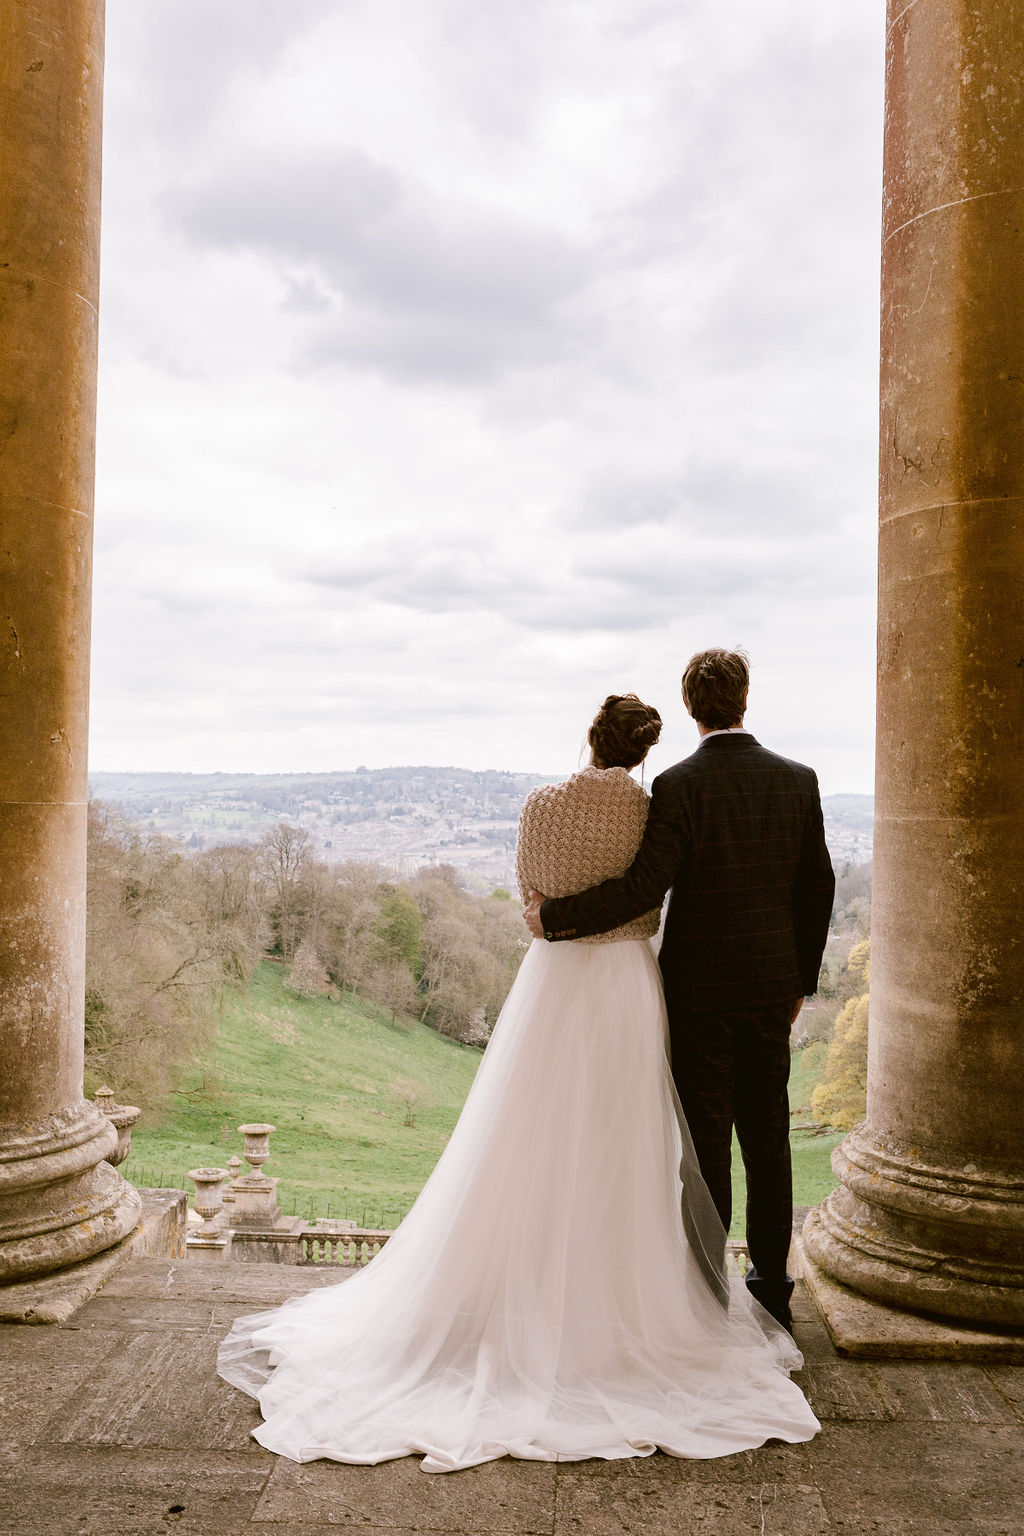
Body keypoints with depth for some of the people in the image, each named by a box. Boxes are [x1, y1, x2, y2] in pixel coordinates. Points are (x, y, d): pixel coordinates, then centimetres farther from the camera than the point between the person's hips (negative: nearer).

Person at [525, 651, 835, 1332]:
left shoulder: (678, 785, -14)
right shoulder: (798, 780, 1)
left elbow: (645, 887, -21)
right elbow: (818, 888, 6)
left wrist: (555, 915, -11)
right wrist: (801, 980, 17)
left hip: (700, 988, -4)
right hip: (771, 984, 4)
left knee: (707, 1142, 5)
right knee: (767, 1136, 14)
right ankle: (772, 1285, 25)